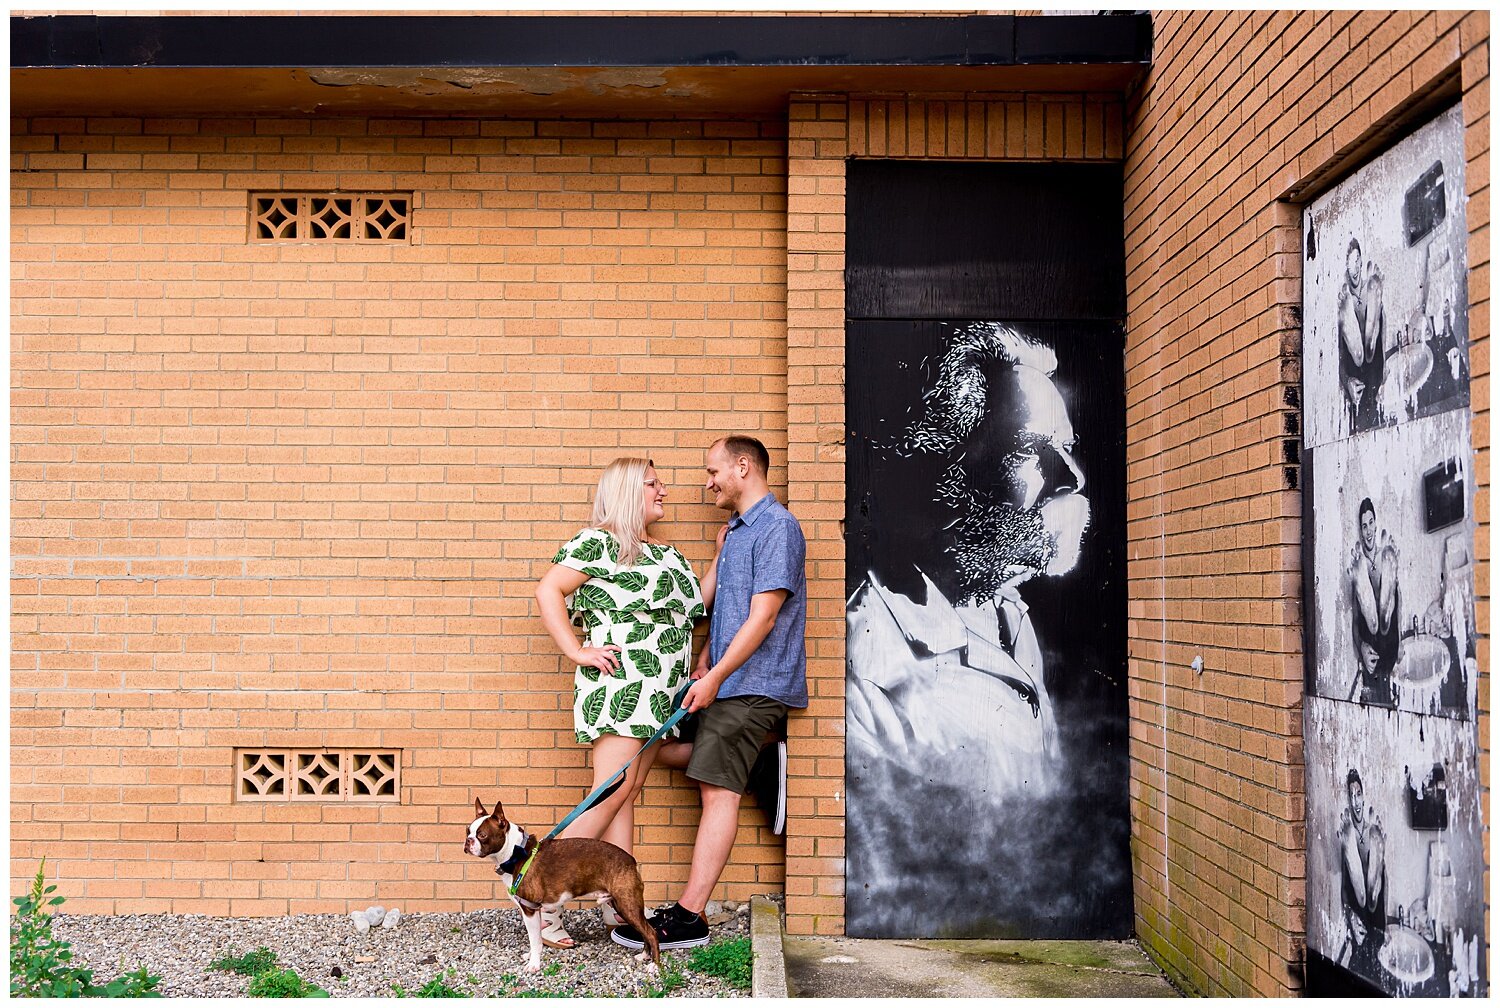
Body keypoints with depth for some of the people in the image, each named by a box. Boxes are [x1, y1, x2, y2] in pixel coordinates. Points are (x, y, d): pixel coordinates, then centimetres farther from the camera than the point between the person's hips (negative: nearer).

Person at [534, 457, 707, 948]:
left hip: (657, 694, 8)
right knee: (611, 794, -13)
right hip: (618, 683, -8)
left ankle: (618, 906, 7)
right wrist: (577, 653, -14)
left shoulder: (665, 554, 21)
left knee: (626, 797, 7)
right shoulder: (599, 542, -5)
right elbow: (547, 591, -9)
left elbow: (694, 605, 22)